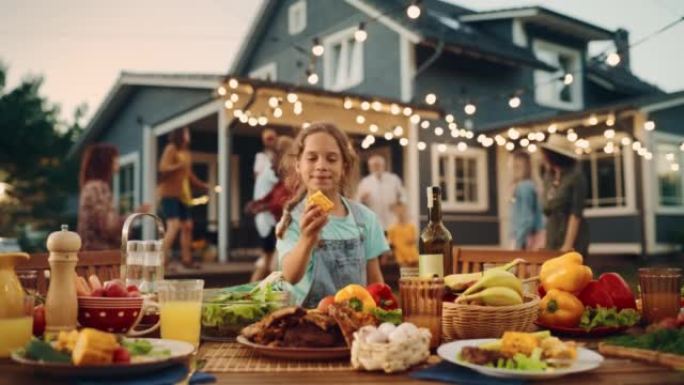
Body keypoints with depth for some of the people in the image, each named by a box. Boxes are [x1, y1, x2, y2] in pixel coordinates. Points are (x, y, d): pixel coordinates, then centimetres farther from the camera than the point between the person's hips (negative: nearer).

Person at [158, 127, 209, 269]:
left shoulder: (186, 152, 17)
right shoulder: (171, 149, -7)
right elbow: (163, 168, -19)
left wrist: (203, 185, 25)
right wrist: (179, 165, -32)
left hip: (183, 195, 9)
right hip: (170, 193, -8)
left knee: (187, 226, 10)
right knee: (174, 226, -17)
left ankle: (186, 259, 19)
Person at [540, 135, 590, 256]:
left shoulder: (576, 177, -9)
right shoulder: (548, 176, 8)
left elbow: (575, 214, -13)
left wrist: (568, 245, -16)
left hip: (573, 239, -5)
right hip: (552, 239, 5)